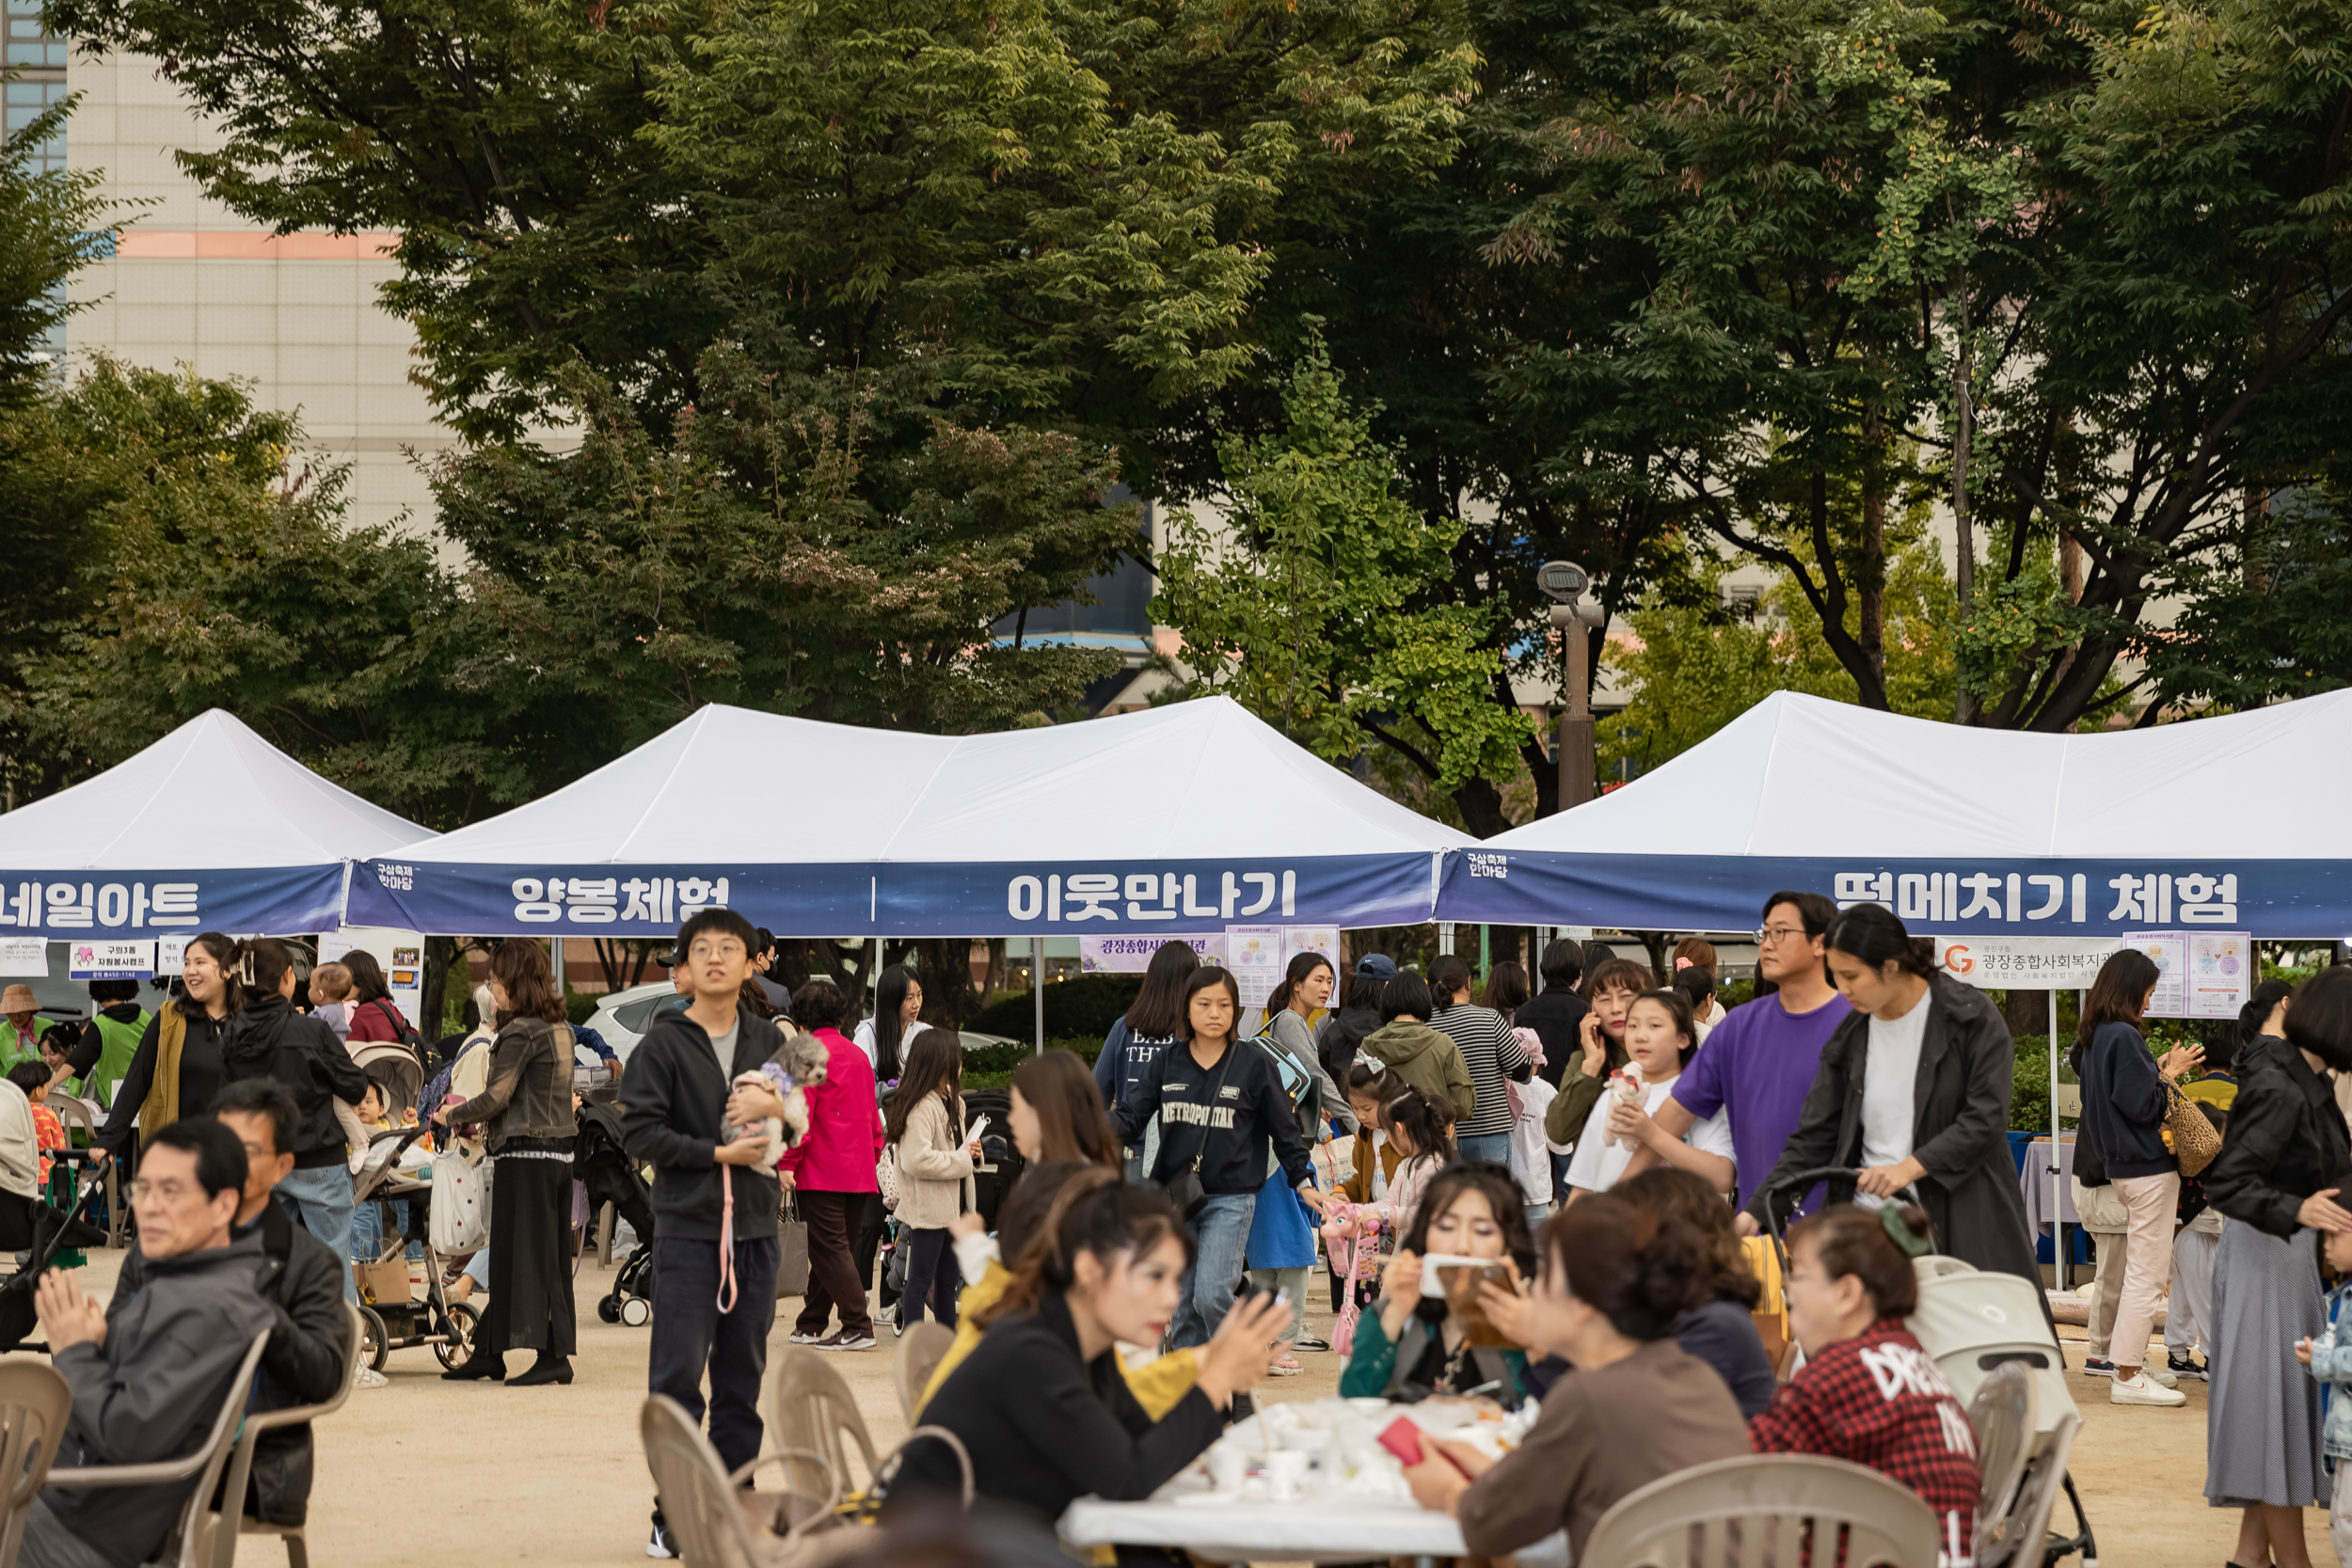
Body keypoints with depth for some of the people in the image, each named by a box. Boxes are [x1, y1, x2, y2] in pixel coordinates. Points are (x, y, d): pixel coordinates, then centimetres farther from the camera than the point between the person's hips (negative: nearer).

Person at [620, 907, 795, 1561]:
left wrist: (771, 1107, -7)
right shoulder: (662, 1044, -3)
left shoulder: (769, 1041, 10)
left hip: (755, 1229, 4)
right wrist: (719, 1154, -13)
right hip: (687, 1229, -4)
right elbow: (639, 1131, -9)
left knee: (742, 1382, 8)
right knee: (677, 1382, -6)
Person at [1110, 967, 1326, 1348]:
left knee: (1211, 1296, -16)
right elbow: (1130, 1117, 3)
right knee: (1183, 1306, 7)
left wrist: (1304, 1182, 5)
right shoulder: (1166, 1063, 6)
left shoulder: (1255, 1064, 0)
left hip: (1230, 1198, -3)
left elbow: (1283, 1129, 7)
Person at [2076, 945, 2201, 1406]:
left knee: (2146, 1273, 18)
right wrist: (2168, 1074, -6)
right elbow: (2141, 1105, -20)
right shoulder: (2124, 1037, -18)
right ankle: (2128, 1377, -5)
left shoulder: (2095, 1038, 12)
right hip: (2148, 1166, -10)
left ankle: (2130, 1364, 22)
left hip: (2122, 1164, 10)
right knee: (2146, 1276, -6)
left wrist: (2159, 1070, 13)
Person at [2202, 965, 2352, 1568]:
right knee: (2278, 1403, -3)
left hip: (2290, 1253, 10)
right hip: (2267, 1254, -10)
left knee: (2290, 1400, 14)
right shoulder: (2279, 1089, -22)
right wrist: (2297, 1210, -40)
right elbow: (2225, 1183, -27)